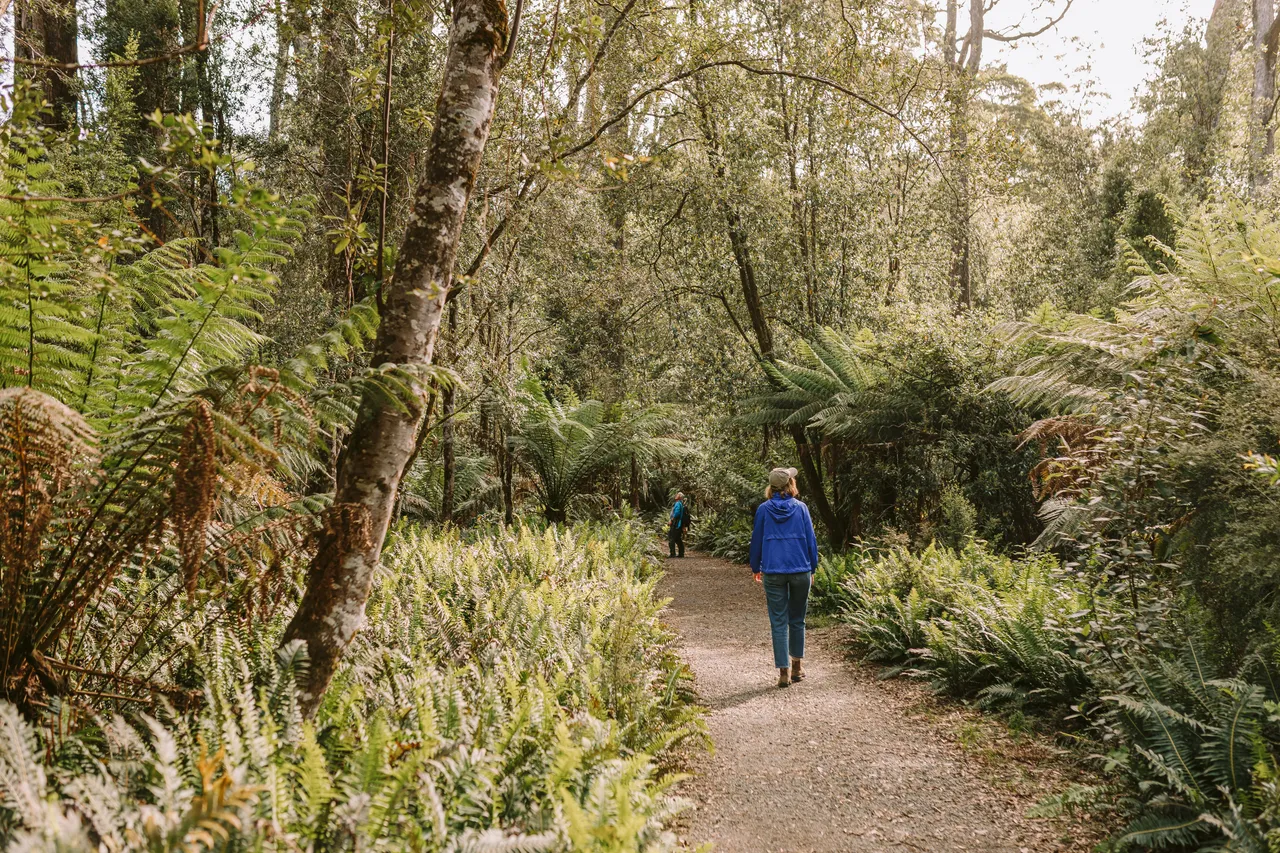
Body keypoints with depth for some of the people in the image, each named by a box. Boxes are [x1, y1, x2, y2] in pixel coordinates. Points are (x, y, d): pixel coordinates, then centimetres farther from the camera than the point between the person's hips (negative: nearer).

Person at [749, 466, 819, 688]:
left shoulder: (764, 510, -1)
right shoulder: (801, 508, -1)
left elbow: (756, 539, 6)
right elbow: (811, 539, 2)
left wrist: (756, 568, 19)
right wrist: (812, 568, 12)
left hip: (773, 572, -1)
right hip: (800, 571, 1)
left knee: (778, 623, 1)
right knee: (797, 620, 15)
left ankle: (784, 671, -2)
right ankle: (797, 667, 23)